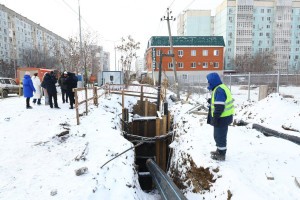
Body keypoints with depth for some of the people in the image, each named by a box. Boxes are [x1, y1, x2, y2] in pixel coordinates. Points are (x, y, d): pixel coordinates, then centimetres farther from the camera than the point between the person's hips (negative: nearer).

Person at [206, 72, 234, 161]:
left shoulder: (219, 90, -23)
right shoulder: (221, 88, 11)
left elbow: (219, 107, -26)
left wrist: (215, 118, -21)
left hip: (222, 118, -11)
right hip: (224, 116, 11)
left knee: (220, 135, 2)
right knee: (218, 135, 22)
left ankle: (221, 155, 16)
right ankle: (219, 150, 37)